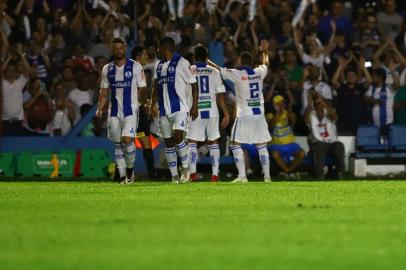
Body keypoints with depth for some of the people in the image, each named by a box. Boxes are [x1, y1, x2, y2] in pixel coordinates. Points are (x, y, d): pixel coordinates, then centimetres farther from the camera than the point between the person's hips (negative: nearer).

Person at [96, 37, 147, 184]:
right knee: (118, 144, 4)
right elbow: (104, 92, 14)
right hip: (114, 111, 4)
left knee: (127, 140, -17)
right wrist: (100, 109, 3)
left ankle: (130, 169, 5)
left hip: (131, 111, -4)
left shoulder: (135, 67, 0)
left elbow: (142, 90, 1)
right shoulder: (107, 69, 10)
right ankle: (123, 177, 11)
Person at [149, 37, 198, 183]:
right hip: (164, 111, 7)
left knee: (178, 136, -23)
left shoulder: (182, 63, -6)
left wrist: (195, 106, -10)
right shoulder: (158, 65, 15)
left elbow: (194, 85, -5)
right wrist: (152, 105, 12)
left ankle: (185, 167, -7)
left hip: (180, 108, -7)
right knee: (168, 142, 5)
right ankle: (174, 176, 10)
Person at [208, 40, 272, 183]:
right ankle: (267, 175, 10)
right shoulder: (259, 73, 5)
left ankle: (242, 175, -6)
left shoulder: (237, 74, -8)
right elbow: (265, 64, 28)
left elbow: (218, 70, 1)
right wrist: (264, 52, 47)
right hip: (259, 114, 4)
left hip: (244, 115, -4)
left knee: (235, 144, 3)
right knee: (261, 145, 12)